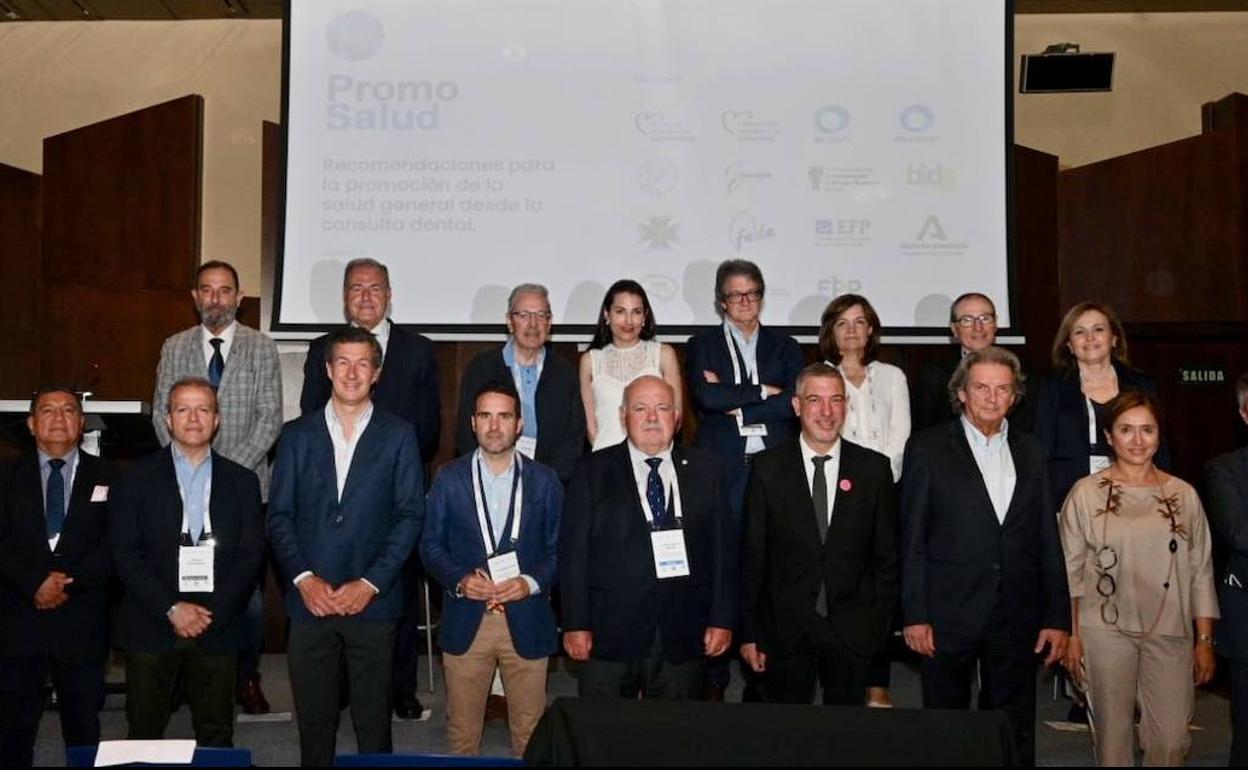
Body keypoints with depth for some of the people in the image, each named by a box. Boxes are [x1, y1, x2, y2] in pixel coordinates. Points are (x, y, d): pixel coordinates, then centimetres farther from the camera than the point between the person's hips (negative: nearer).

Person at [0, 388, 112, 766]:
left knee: (83, 728, 8)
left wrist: (69, 581, -14)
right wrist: (35, 584, -14)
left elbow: (113, 546, -2)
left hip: (82, 625, 0)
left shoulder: (106, 477, 6)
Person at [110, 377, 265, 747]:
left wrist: (213, 613, -8)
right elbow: (124, 553, -3)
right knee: (144, 735, 5)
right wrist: (171, 609, -11)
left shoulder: (242, 481, 8)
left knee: (216, 737, 5)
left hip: (217, 629, 1)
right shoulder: (138, 478, 4)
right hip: (150, 629, -1)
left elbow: (250, 555, 3)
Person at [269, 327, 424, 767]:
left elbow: (410, 514, -2)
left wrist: (370, 583, -10)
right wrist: (303, 578, -8)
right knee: (313, 719, 8)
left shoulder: (398, 435, 3)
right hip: (310, 599, 2)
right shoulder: (298, 435, 8)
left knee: (373, 721, 5)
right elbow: (279, 515, 5)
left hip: (373, 600, -1)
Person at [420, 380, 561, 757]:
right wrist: (459, 580, -12)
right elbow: (430, 543, 4)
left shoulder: (544, 481, 3)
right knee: (462, 731, 10)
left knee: (530, 733, 7)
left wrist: (531, 582, -14)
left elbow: (558, 548, 3)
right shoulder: (449, 478, 3)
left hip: (526, 623, 0)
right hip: (465, 622, 0)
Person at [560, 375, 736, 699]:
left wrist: (722, 619, 0)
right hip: (608, 638, -1)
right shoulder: (593, 472, 3)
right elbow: (574, 552, -1)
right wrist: (576, 624, -7)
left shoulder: (704, 470, 7)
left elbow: (723, 548, 5)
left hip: (682, 638, 2)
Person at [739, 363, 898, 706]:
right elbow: (752, 556, -1)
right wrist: (749, 633, -2)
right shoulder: (767, 468, -2)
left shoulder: (874, 468, 1)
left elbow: (887, 555, 5)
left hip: (852, 632, 1)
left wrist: (881, 622, 1)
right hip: (785, 631, -1)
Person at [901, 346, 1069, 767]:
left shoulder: (1030, 452, 9)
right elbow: (912, 539, -4)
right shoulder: (927, 448, -1)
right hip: (949, 616, -3)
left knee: (1015, 734, 9)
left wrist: (1057, 618, 5)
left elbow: (1047, 539, 9)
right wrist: (914, 615, -8)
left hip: (1017, 617, 3)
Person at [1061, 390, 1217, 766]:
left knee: (1171, 741, 0)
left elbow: (1200, 572, 8)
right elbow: (1070, 569, 2)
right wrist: (1072, 635, -1)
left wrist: (1205, 641, 5)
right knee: (1113, 735, 6)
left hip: (1170, 633, 2)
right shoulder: (1086, 492, -2)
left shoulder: (1184, 495, 5)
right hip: (1105, 631, -1)